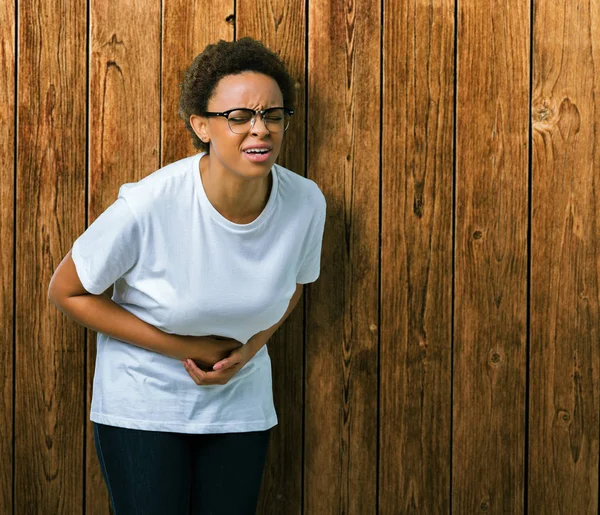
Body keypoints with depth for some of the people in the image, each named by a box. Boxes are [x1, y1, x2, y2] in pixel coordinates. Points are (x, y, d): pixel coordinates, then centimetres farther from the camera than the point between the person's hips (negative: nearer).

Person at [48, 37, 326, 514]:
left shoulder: (306, 202, -14)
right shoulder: (150, 205, -26)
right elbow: (66, 291, -13)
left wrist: (250, 348, -10)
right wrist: (182, 348, -15)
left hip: (240, 403, 4)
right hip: (143, 402, -3)